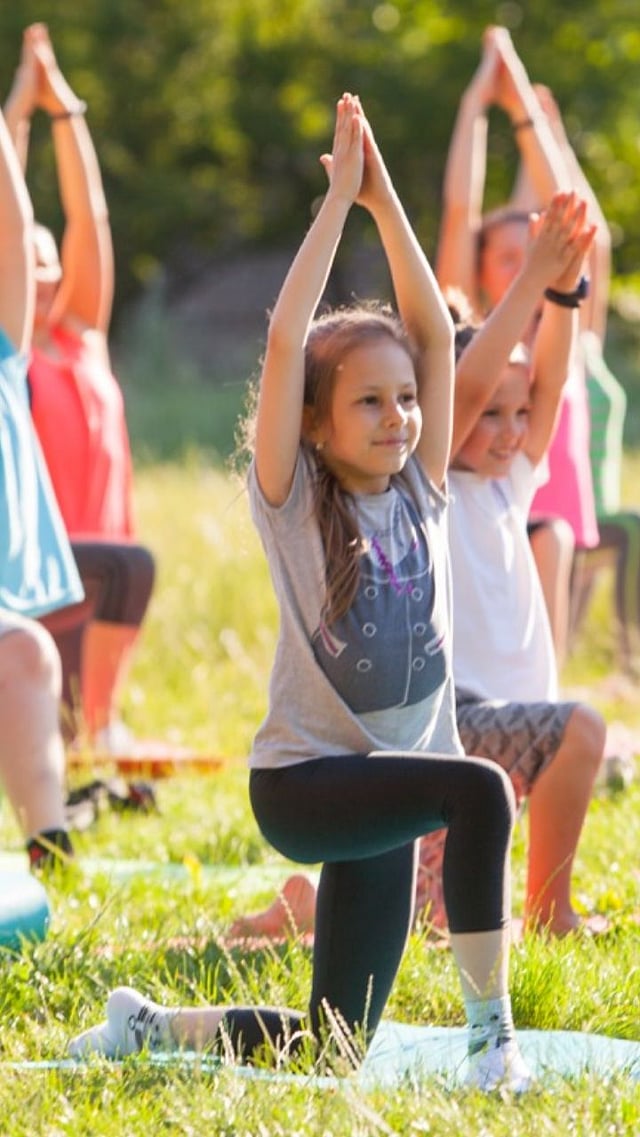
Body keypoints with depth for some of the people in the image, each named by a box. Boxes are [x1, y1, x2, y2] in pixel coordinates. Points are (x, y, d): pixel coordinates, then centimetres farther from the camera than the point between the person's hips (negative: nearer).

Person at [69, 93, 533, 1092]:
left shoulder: (420, 493, 4)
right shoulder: (293, 501, -8)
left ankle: (146, 1027, 26)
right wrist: (338, 199, -16)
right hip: (303, 781, -6)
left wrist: (384, 199, -6)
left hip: (385, 790, 6)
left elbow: (435, 333, 0)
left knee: (335, 1047, 6)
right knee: (480, 789, -34)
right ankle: (491, 1033, -28)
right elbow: (286, 342, -17)